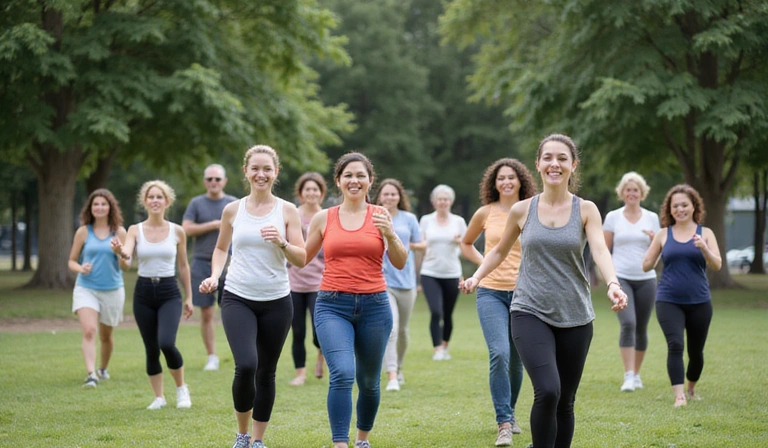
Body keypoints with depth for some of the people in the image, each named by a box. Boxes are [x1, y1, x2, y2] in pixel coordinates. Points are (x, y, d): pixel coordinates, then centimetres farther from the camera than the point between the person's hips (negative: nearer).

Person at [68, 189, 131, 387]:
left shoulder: (119, 232, 0)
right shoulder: (83, 231, 0)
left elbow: (126, 266, 1)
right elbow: (72, 261, 7)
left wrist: (123, 258, -22)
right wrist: (80, 268, -15)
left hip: (112, 289, 1)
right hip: (86, 288, -1)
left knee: (106, 334, 15)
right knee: (89, 331, -19)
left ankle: (103, 369, 38)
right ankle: (91, 374, -26)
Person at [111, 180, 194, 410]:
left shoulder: (177, 231, 1)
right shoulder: (135, 230, -1)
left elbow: (183, 265, 10)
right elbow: (127, 253, -19)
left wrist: (189, 297, 12)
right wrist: (119, 250, -43)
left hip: (169, 292, -1)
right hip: (144, 292, 1)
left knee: (166, 343, -19)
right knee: (151, 349, 5)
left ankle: (181, 387, 5)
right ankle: (159, 397, 21)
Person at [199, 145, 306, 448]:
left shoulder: (287, 211, 0)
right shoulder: (233, 210, 3)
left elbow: (301, 260, -2)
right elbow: (221, 248, 18)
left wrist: (281, 243, -20)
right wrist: (215, 276, 0)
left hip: (276, 302, 1)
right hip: (238, 299, -1)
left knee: (266, 373, 7)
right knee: (246, 366, -18)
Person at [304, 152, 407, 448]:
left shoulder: (379, 215, 3)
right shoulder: (323, 218, 5)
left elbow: (400, 263, 1)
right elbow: (302, 257, 16)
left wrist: (390, 235, -15)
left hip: (374, 306, 1)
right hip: (333, 306, -1)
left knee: (368, 381, 14)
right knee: (342, 374, -22)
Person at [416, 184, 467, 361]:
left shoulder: (459, 221, 5)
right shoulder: (426, 220, 5)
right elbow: (421, 246, 10)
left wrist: (460, 242, -13)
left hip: (452, 274, 1)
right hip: (430, 273, -1)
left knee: (448, 314, 8)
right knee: (435, 312, -16)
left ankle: (445, 346, 27)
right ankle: (437, 350, -14)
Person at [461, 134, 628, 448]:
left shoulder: (586, 210, 1)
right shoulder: (522, 210, 3)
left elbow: (600, 250, -15)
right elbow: (500, 251, 17)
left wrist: (613, 285, -34)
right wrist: (477, 276, -1)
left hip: (575, 317, 1)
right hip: (531, 313, -1)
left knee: (565, 402, 8)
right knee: (547, 391, -21)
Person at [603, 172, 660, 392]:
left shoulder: (652, 218, 7)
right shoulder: (613, 217, 3)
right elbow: (604, 249, 7)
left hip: (646, 279, 2)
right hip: (620, 278, -2)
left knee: (641, 328, 7)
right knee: (628, 323, -19)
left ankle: (636, 374, 22)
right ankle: (628, 376, -20)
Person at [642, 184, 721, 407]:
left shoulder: (705, 233, 3)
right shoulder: (663, 234, 5)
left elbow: (717, 265, -7)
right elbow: (646, 266, 9)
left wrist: (704, 248, -22)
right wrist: (653, 245, -2)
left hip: (699, 302, 1)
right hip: (669, 301, -1)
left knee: (696, 350, 12)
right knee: (675, 345, -18)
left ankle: (691, 388, 36)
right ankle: (679, 395, -18)